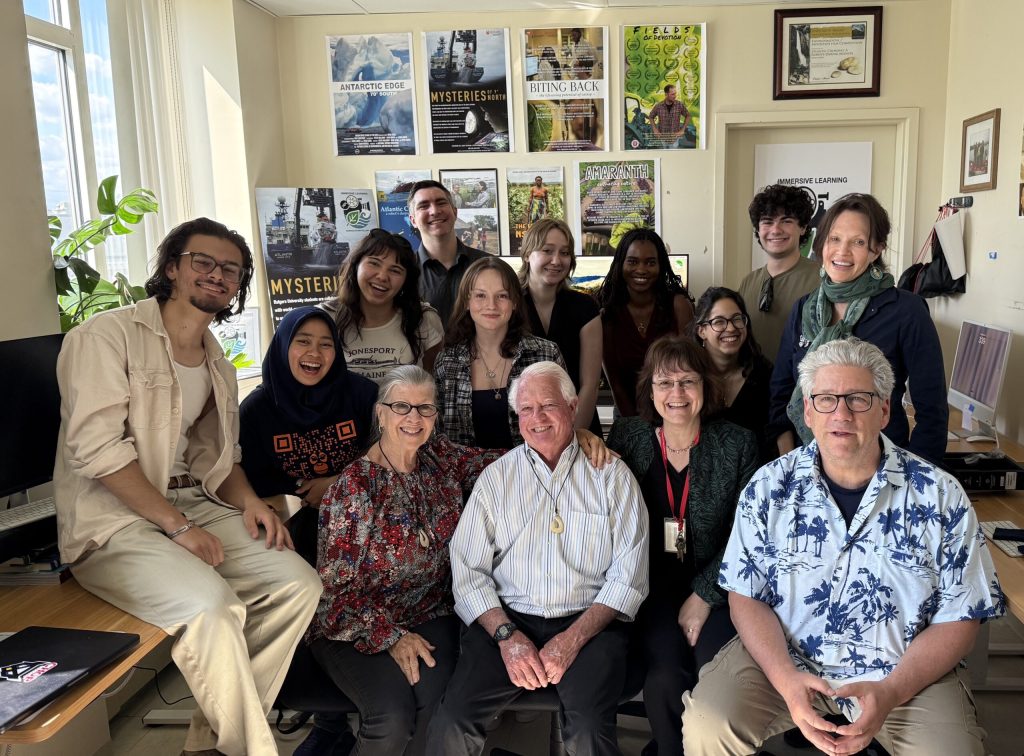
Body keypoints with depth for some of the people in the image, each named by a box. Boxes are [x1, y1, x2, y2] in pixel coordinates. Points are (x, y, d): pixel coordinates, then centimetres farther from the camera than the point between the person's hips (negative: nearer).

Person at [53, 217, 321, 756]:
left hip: (194, 506, 7)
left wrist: (248, 500, -1)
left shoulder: (218, 363, 16)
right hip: (114, 521, -7)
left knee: (297, 583, -10)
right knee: (210, 603, -32)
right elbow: (96, 448, -17)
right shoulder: (108, 336, -7)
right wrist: (175, 525, -19)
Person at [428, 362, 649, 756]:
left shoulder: (611, 475, 5)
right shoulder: (496, 478, 10)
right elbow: (468, 569, 4)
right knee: (450, 724, -20)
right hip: (507, 619, 2)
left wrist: (574, 638, -12)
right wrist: (506, 635, -10)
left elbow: (629, 575, -1)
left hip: (590, 622, -1)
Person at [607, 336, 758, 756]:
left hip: (714, 586, 0)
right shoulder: (627, 436, 3)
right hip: (652, 584, 0)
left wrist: (704, 596, -10)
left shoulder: (737, 444, 0)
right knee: (665, 677, -24)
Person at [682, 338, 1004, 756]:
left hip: (905, 670, 2)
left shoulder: (941, 497, -7)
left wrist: (889, 694, -17)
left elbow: (958, 621, -3)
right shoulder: (769, 487, -5)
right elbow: (747, 597, -2)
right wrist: (787, 680, -18)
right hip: (784, 660, -1)